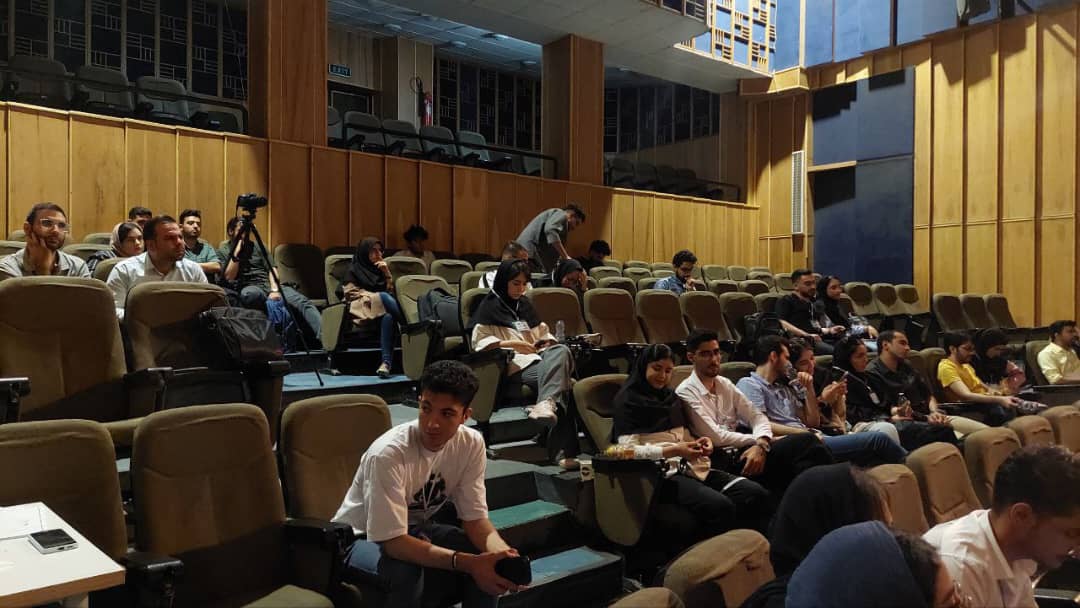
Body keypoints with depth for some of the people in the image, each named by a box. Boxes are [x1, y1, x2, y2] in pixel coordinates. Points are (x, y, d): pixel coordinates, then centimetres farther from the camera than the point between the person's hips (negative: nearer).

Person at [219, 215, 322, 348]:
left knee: (304, 303, -25)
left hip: (271, 286, 3)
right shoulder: (223, 252, 13)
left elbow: (271, 270, 8)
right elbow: (229, 277, -2)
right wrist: (237, 252, -5)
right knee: (248, 294, -43)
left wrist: (275, 290, -11)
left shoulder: (258, 247, 20)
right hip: (250, 288, -2)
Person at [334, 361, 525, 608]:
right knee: (407, 573, -36)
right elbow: (392, 541, -34)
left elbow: (475, 518, -14)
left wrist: (503, 552, -36)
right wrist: (466, 562, -43)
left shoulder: (471, 443, -17)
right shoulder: (387, 454, -34)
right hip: (363, 538, -5)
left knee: (489, 557, -19)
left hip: (418, 528, 5)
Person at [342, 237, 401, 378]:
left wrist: (387, 274, 3)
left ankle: (386, 362, -48)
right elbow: (351, 294, 0)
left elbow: (392, 292, 17)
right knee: (384, 297, -38)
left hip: (383, 310, 3)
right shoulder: (354, 270, 14)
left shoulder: (381, 269, 25)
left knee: (388, 316, -38)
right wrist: (377, 297, -10)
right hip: (363, 309, -3)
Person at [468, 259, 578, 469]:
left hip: (540, 358, 5)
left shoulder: (524, 304, 30)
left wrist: (546, 341, 9)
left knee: (561, 351, -33)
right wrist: (511, 344, -10)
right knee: (559, 376, -35)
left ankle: (546, 404, -51)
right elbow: (479, 341, 0)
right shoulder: (489, 306, 11)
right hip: (517, 365, -5)